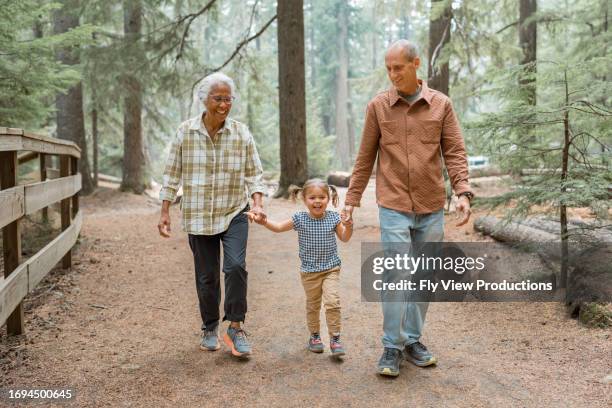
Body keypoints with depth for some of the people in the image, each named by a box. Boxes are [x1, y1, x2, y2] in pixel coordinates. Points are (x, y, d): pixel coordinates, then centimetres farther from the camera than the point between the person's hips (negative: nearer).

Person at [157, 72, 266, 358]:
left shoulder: (241, 133, -2)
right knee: (206, 276, 8)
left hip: (234, 214, 0)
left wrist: (258, 204, -13)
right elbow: (172, 174, 2)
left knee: (235, 266, -18)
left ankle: (236, 327, -2)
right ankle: (210, 328, 28)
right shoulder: (186, 132, -3)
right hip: (198, 217, 1)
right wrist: (164, 213, 1)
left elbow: (253, 173, 2)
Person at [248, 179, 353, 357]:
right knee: (313, 305, 14)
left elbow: (344, 238, 5)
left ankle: (335, 339, -2)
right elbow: (278, 227, -1)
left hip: (331, 268, -1)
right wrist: (263, 221, -19)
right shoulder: (300, 219, -7)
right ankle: (314, 336, 34)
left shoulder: (333, 218, -5)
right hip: (309, 271, 1)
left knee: (332, 302, -14)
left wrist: (348, 227, -16)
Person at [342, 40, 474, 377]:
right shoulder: (378, 106, 2)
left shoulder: (441, 105, 3)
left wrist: (463, 192, -12)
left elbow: (454, 152, 2)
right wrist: (352, 199, 5)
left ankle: (413, 339, 25)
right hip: (393, 207, -2)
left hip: (432, 209, 2)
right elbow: (365, 157, 6)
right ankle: (392, 347, 6)